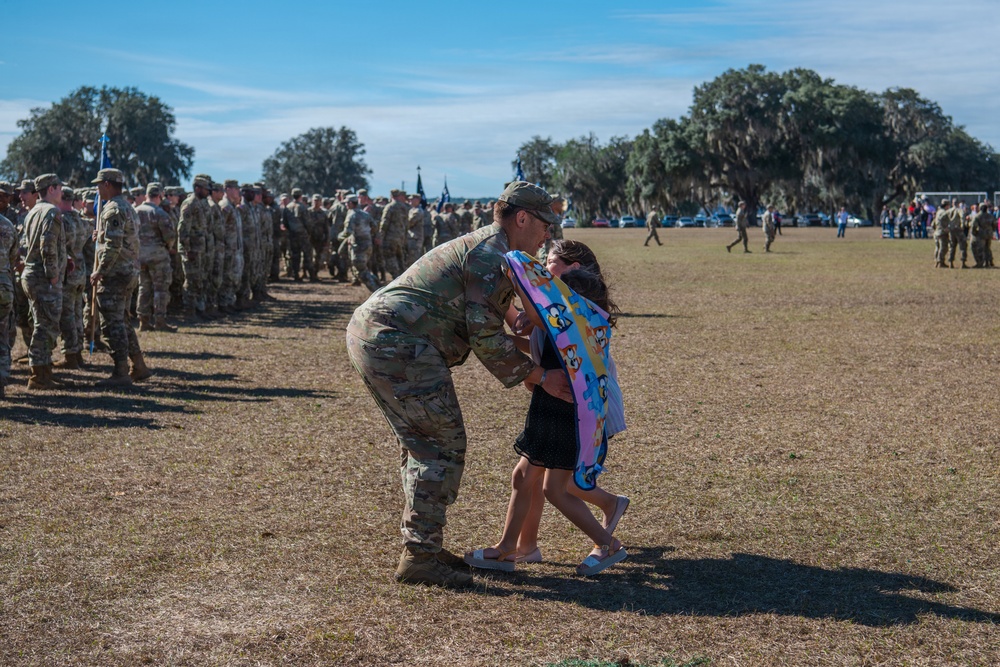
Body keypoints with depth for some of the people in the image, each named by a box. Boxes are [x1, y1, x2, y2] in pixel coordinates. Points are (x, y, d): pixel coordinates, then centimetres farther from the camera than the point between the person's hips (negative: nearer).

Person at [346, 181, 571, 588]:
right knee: (443, 447, -5)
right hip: (398, 345, -11)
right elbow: (486, 338, -12)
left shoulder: (475, 248, 24)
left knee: (421, 445, 18)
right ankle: (418, 557, -3)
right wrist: (540, 376, -4)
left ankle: (421, 544, 25)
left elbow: (484, 329, 29)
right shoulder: (492, 256, -9)